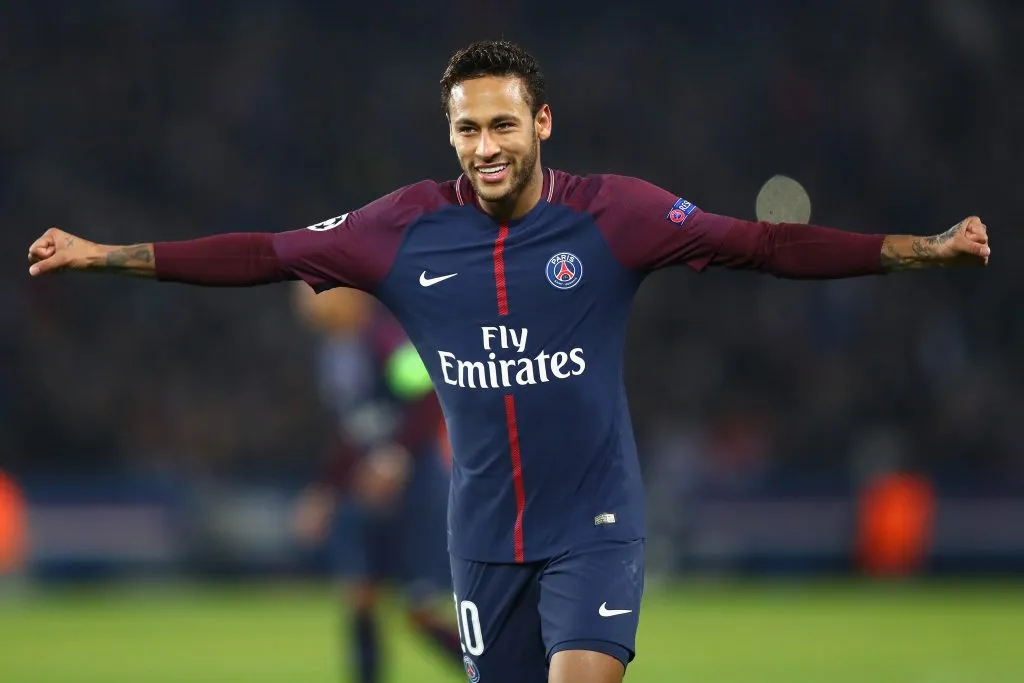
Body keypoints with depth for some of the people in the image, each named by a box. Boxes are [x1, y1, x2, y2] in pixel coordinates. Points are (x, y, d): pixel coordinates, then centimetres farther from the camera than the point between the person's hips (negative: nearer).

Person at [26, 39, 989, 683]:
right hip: (482, 535, 3)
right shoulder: (410, 228, -3)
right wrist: (106, 256, 1)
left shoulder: (610, 214, -10)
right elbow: (268, 254, 2)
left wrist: (917, 250, -23)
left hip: (593, 524, -3)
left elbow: (762, 244, -14)